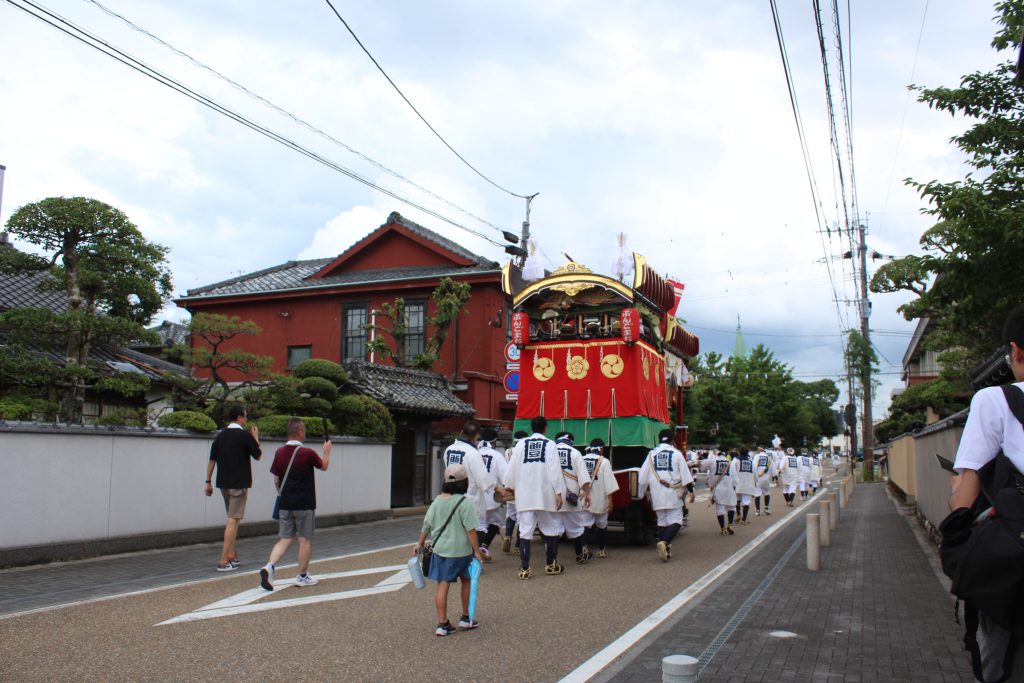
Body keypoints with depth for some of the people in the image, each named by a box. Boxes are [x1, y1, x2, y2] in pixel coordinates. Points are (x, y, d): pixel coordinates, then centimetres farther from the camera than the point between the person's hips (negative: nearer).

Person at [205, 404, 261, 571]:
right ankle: (223, 561, -7)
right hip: (239, 484, -6)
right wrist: (256, 437, 14)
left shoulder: (221, 436, 7)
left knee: (232, 518, 20)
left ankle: (231, 554, 23)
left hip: (223, 483, 7)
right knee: (233, 520, -5)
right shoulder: (245, 435, -10)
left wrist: (208, 482, 13)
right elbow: (257, 456, 1)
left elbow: (211, 460, 8)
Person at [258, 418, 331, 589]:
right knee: (305, 540, 8)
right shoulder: (307, 453, -15)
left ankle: (269, 566, -10)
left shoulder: (280, 453, 0)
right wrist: (327, 451, 23)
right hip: (304, 504, -5)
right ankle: (303, 576, 16)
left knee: (285, 540, 10)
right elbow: (324, 466, 5)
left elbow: (276, 480, 8)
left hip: (285, 504, 5)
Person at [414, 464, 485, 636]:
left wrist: (420, 544, 22)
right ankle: (466, 618, 27)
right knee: (466, 581, 18)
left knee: (442, 584, 6)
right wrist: (477, 551, -9)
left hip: (439, 549, 4)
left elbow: (426, 525, 10)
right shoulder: (465, 503, -13)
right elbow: (470, 530, -15)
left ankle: (442, 623, 7)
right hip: (460, 551, -3)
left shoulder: (437, 501, 3)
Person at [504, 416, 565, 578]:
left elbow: (512, 468, 5)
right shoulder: (550, 444, -3)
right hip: (545, 494, -2)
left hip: (524, 494, 2)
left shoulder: (521, 444, 4)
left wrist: (510, 486, 19)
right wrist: (559, 493, -6)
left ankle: (524, 569, 2)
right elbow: (555, 470, -8)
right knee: (551, 528, 14)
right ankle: (550, 565, 23)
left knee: (525, 530, 3)